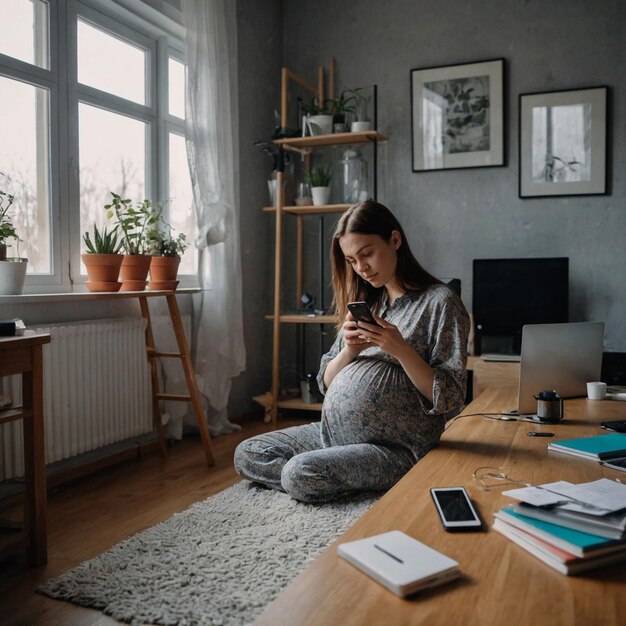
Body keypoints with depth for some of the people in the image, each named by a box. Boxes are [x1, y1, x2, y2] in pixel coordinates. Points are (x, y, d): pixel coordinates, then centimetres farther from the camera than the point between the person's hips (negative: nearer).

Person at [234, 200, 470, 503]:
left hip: (393, 447, -8)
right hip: (332, 431, 8)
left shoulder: (439, 302, -9)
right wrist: (349, 349, -11)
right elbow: (327, 383, 10)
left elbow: (449, 400, -13)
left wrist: (400, 348, -25)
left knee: (300, 475, -28)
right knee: (246, 455, -1)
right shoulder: (365, 303, 11)